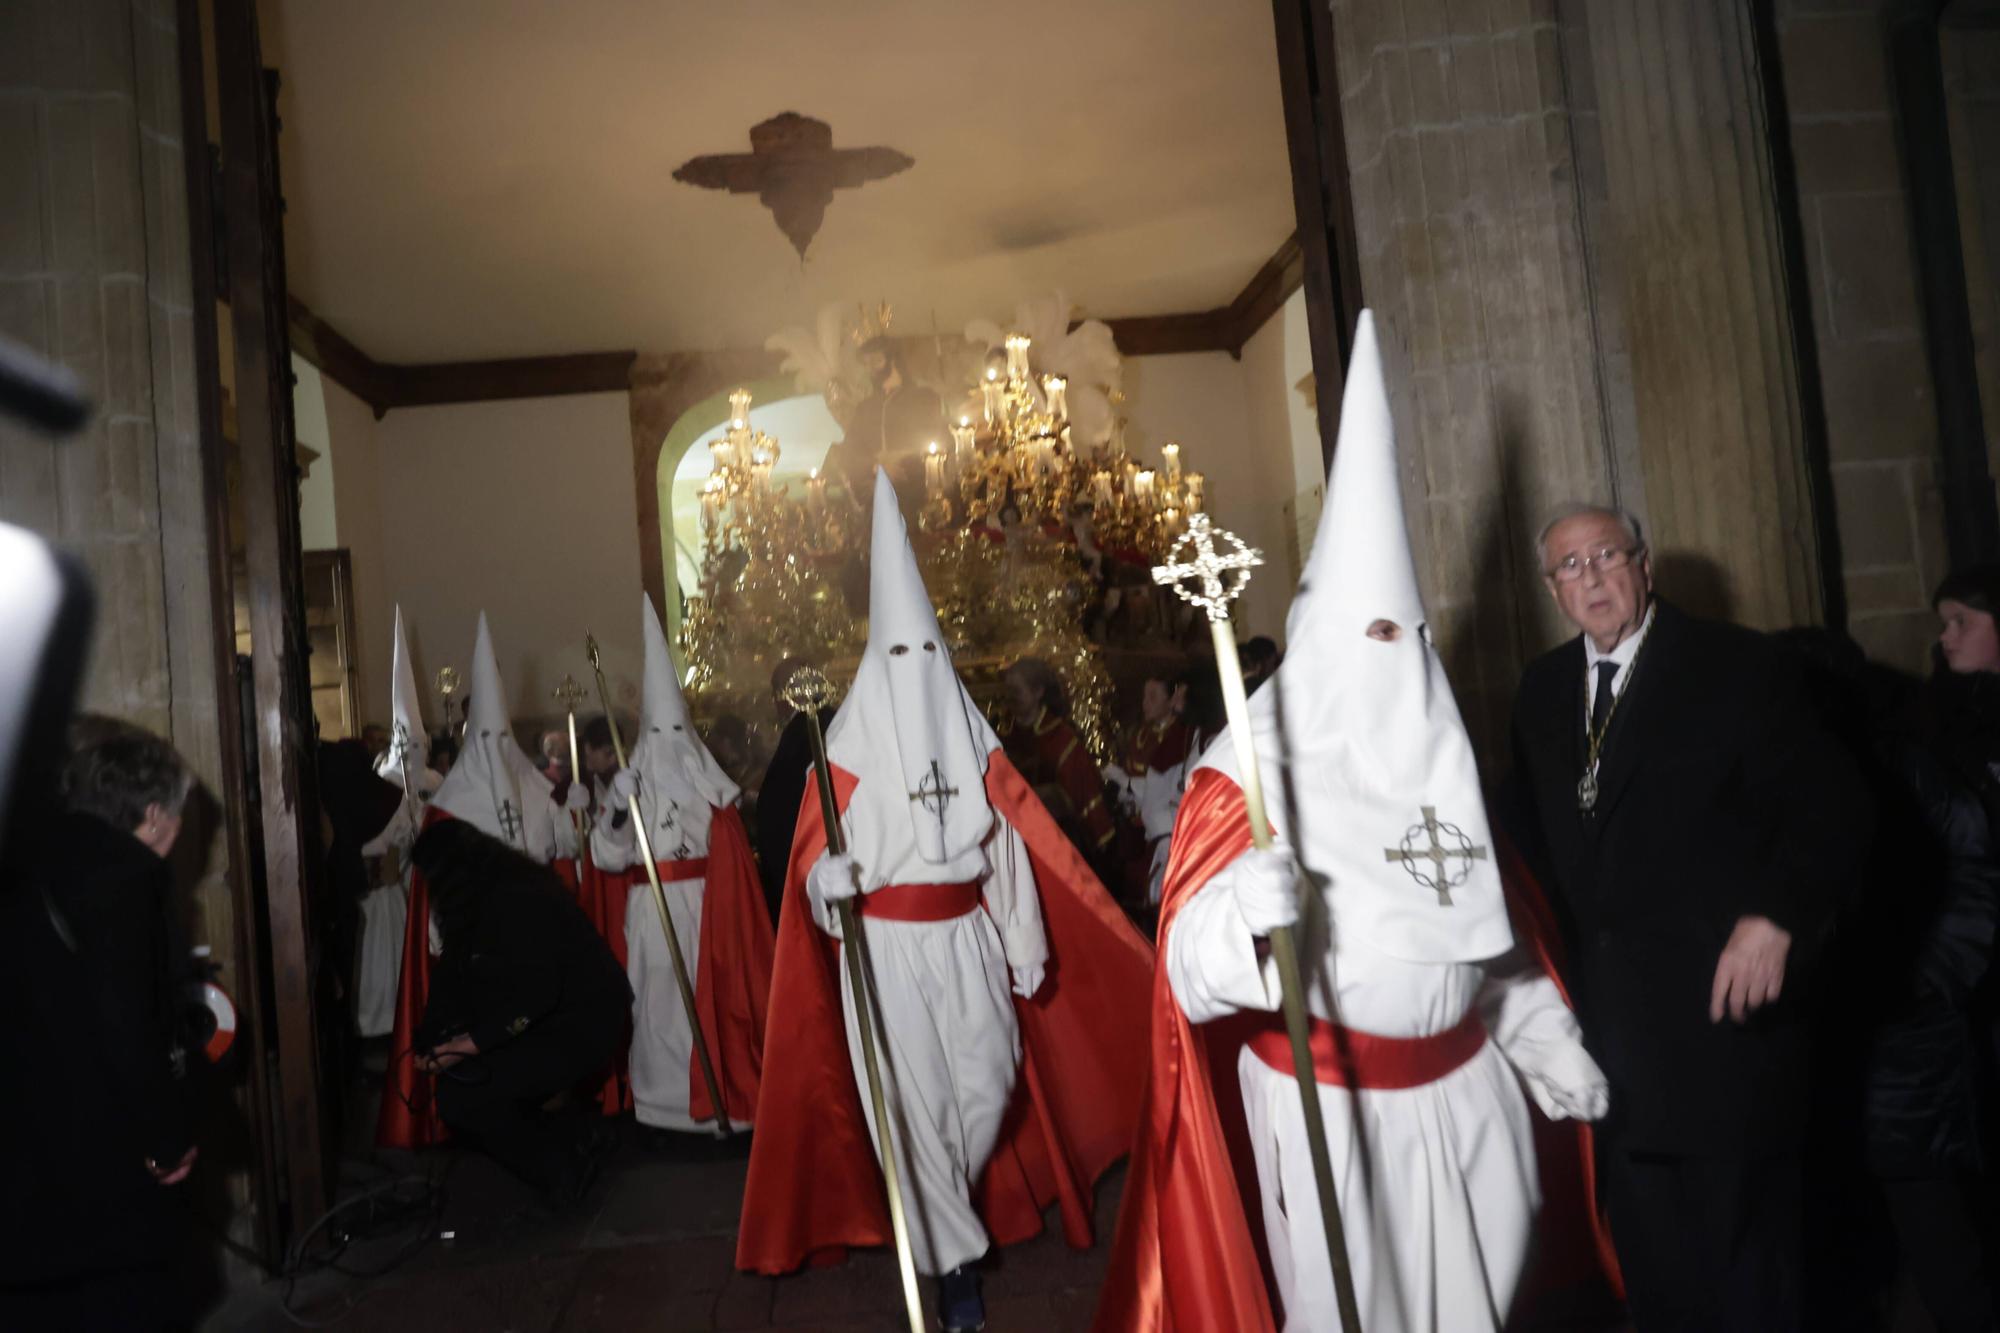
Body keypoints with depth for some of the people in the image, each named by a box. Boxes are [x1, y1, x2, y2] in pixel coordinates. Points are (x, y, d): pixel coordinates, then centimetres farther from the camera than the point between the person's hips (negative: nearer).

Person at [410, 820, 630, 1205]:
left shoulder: (520, 901, -22)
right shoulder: (484, 901, 7)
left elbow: (535, 998, -24)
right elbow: (452, 978, 8)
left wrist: (473, 1043, -21)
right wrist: (433, 1039, -6)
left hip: (580, 1029, -9)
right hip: (545, 1022, 9)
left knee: (460, 1098, -15)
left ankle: (563, 1167, 1)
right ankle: (569, 1139, 10)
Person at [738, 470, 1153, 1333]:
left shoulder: (970, 733, 6)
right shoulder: (853, 741, -6)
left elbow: (1008, 847, 7)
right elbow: (824, 857, -9)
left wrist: (1027, 949, 5)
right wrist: (831, 881, -33)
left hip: (967, 940, 4)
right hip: (888, 947, -4)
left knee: (992, 1084, 6)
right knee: (915, 1099, 1)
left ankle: (947, 1207, 35)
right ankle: (950, 1257, 18)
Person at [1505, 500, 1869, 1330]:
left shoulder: (1737, 667, -6)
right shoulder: (1541, 689, 9)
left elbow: (1829, 808, -10)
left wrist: (1775, 914, -22)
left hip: (1723, 1005, -4)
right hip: (1607, 1006, 5)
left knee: (1741, 1224, 8)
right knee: (1647, 1245, 14)